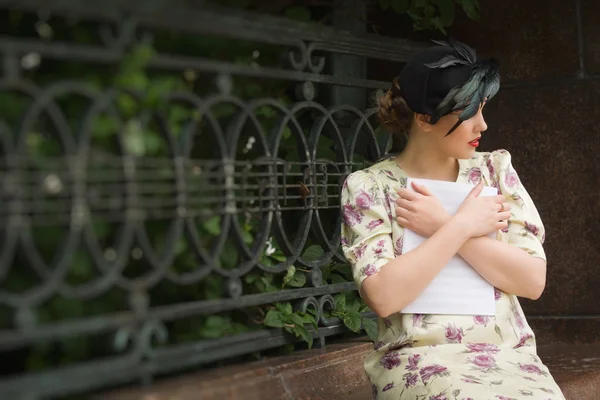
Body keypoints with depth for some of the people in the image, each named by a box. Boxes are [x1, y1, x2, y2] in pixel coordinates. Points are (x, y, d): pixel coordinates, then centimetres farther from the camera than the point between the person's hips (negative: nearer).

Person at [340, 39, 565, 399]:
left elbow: (533, 280, -2)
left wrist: (443, 226, -10)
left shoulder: (495, 168, 7)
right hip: (417, 360, -3)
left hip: (508, 355, 3)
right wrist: (463, 225, -11)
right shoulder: (368, 187, -2)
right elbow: (384, 296, -15)